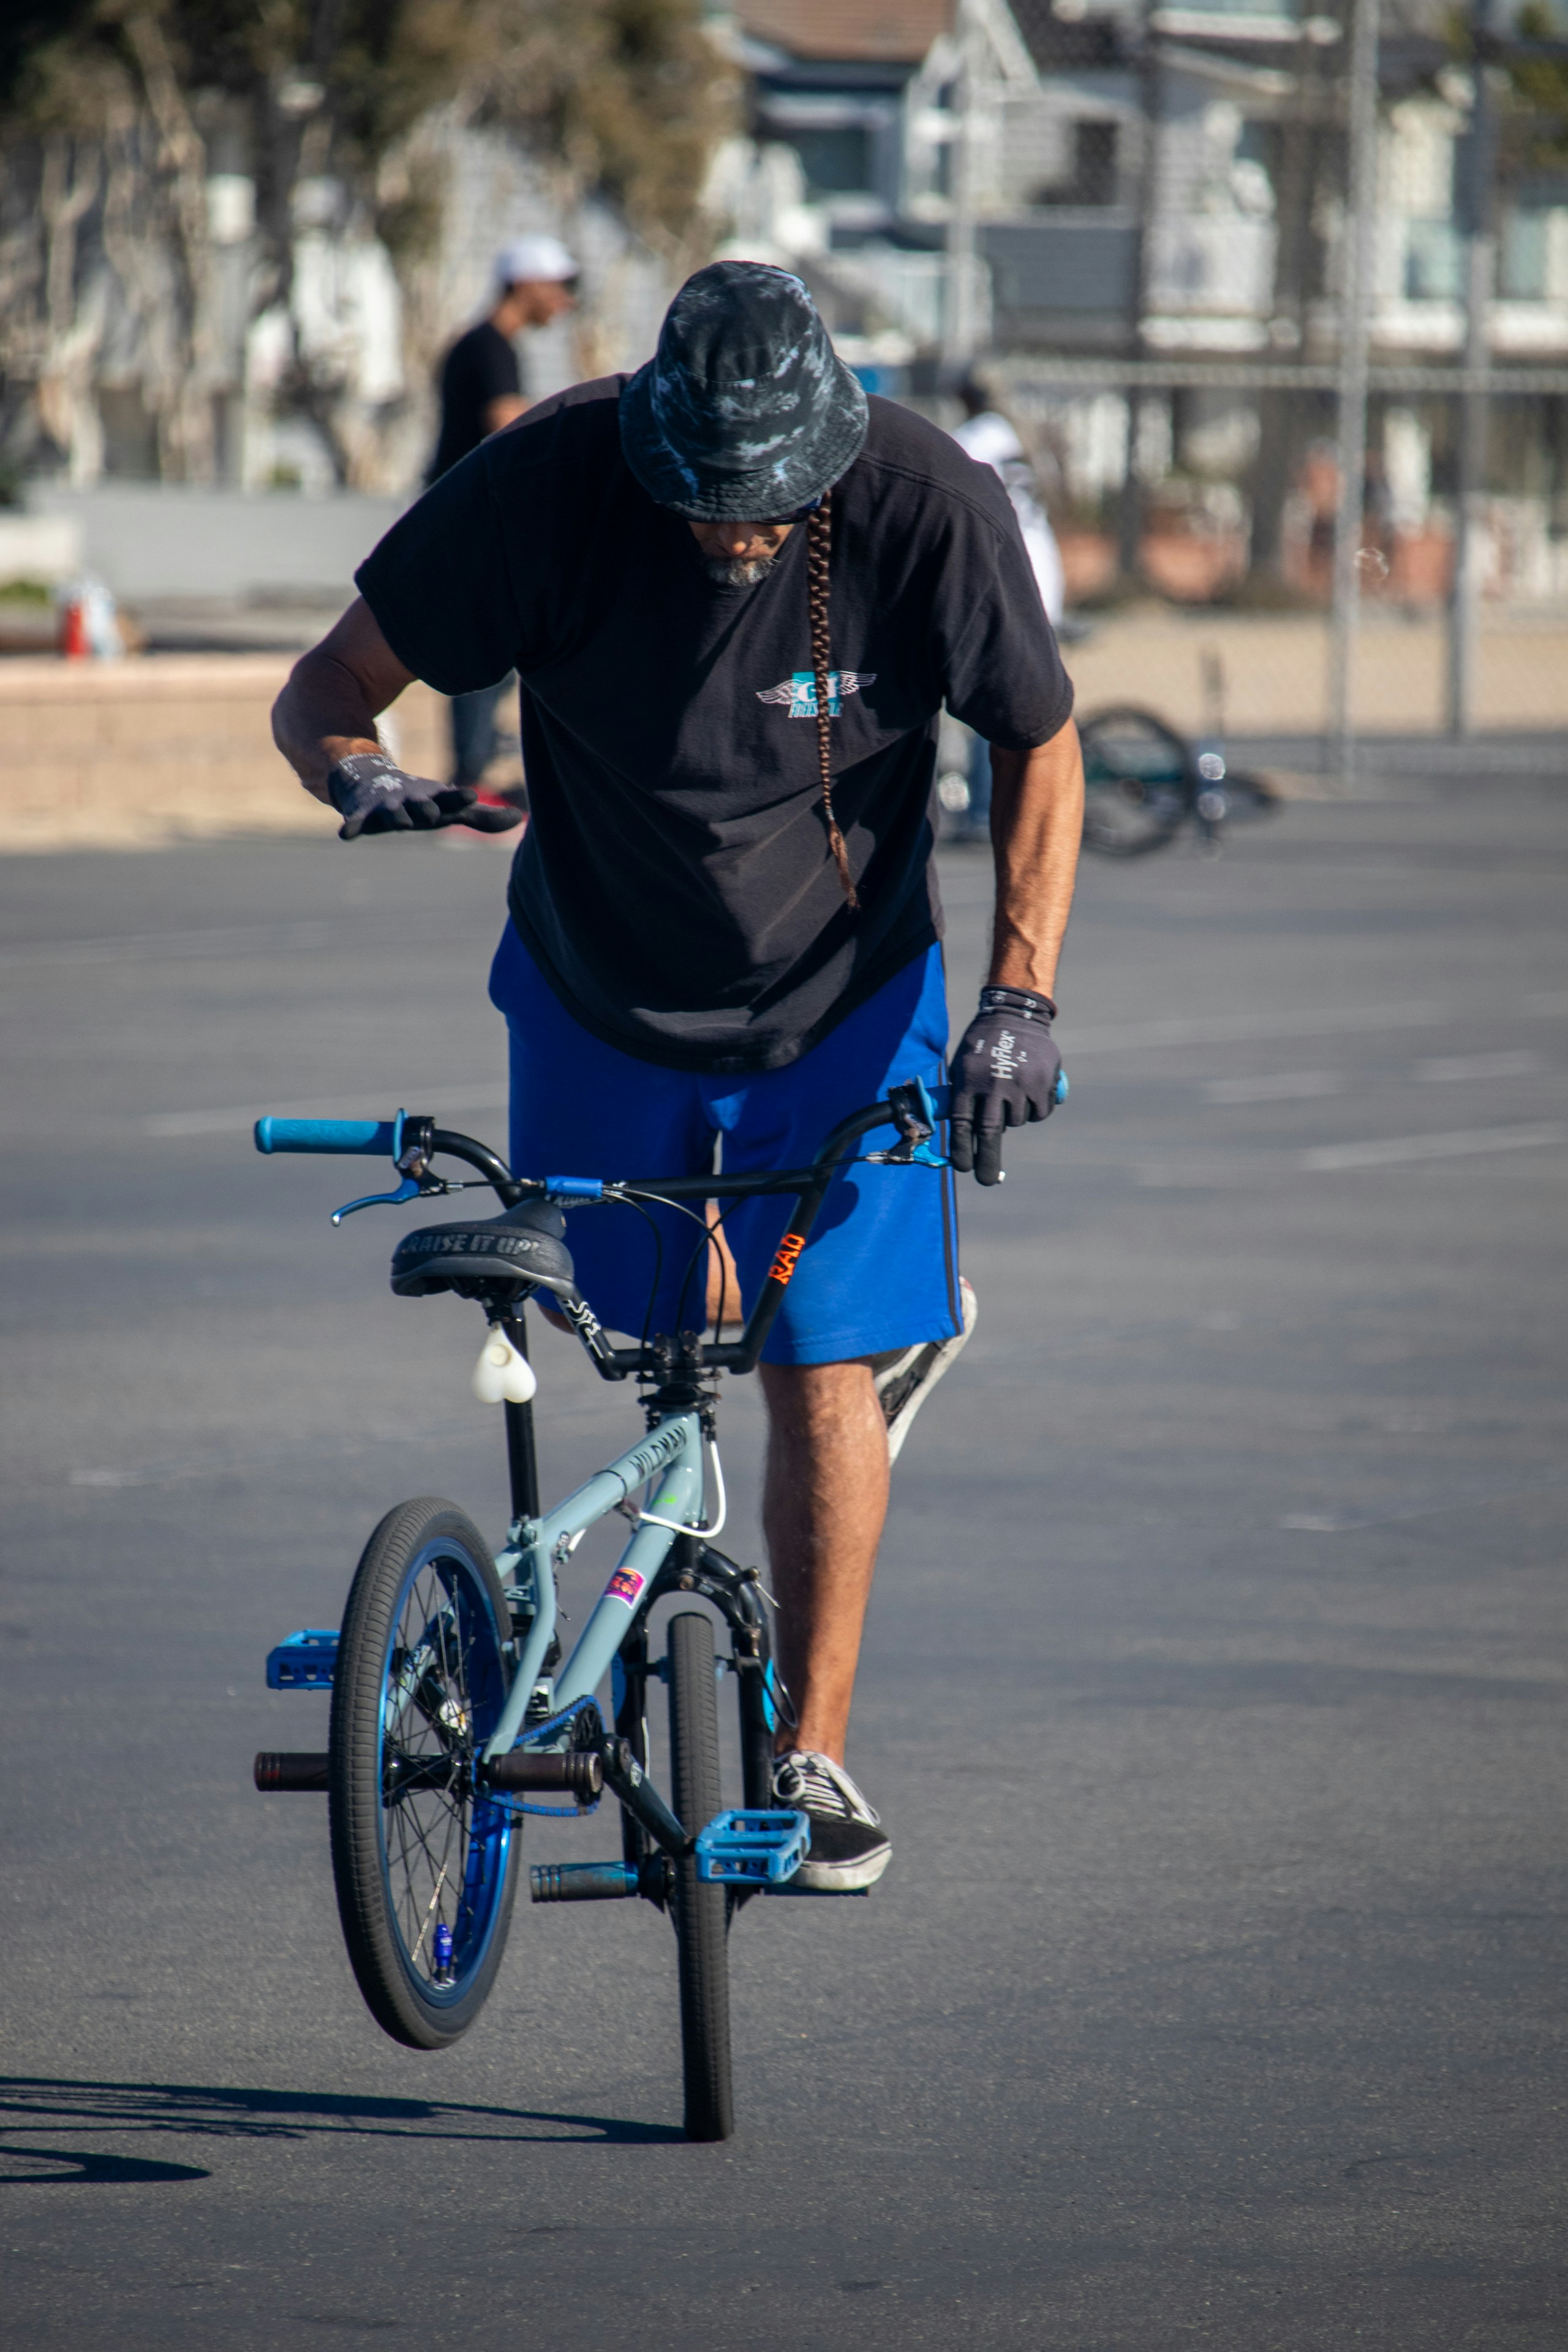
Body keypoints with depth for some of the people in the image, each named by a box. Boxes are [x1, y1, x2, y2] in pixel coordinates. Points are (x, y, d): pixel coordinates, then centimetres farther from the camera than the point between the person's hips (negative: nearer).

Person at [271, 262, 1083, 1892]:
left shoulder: (929, 508, -27)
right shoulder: (550, 480, -28)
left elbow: (1039, 746, -10)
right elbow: (331, 683, -18)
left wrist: (1020, 998, -19)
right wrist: (355, 774, -42)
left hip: (838, 998, -2)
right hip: (604, 988, 2)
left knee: (818, 1382, -9)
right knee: (627, 1312, 19)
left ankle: (813, 1756, 4)